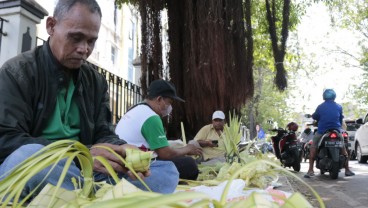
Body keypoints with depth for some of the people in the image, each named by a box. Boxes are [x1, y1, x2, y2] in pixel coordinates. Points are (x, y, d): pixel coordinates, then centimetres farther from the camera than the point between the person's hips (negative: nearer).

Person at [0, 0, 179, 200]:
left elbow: (102, 134, 8)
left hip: (84, 172, 5)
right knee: (29, 155, -40)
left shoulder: (96, 81, 11)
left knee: (166, 172, -8)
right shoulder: (17, 71, -4)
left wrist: (123, 150, -17)